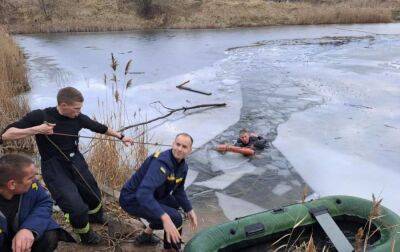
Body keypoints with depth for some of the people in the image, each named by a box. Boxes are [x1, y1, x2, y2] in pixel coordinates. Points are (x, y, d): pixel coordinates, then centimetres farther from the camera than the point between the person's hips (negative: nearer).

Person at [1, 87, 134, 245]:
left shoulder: (78, 118, -6)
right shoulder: (39, 116, -17)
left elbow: (100, 128, 9)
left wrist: (121, 137, 15)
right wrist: (36, 129, -31)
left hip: (77, 164, 5)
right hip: (55, 170, -5)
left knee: (94, 196, 18)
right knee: (78, 209, -13)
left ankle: (96, 218, 55)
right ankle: (85, 234, 22)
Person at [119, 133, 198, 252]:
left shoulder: (183, 166, -2)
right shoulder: (161, 163, -31)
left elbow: (179, 190, 14)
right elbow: (143, 194, -43)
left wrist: (190, 210, 4)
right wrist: (165, 218, -51)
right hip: (133, 199, -9)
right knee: (175, 218, -19)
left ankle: (146, 234, 27)